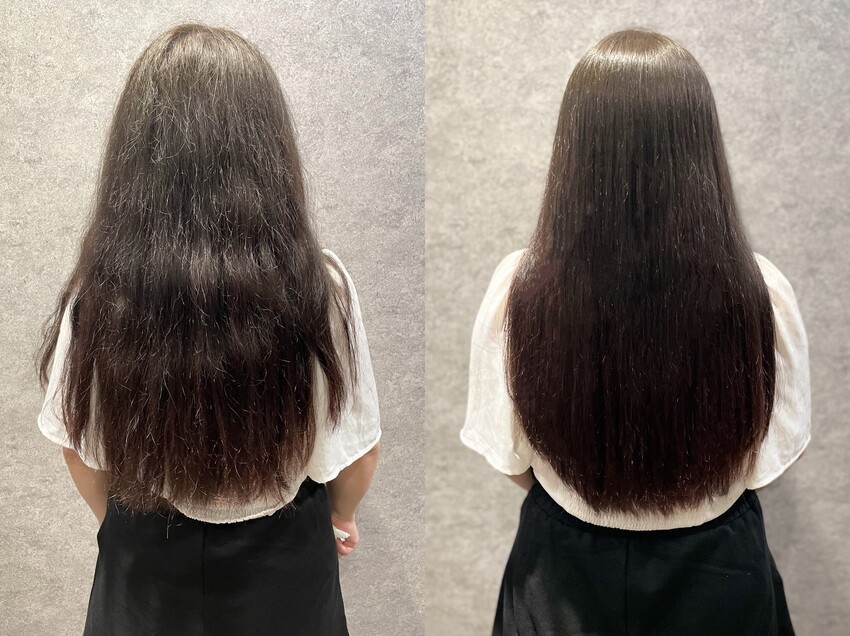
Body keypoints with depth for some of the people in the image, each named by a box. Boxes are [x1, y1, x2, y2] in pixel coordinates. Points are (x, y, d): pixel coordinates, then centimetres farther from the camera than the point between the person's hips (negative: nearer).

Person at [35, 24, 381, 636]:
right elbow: (356, 448, -12)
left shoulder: (97, 293, -21)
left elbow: (82, 447, -6)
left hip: (146, 566, 1)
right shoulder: (320, 286, -25)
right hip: (283, 566, 0)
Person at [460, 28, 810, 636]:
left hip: (567, 576, 0)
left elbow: (512, 461, -9)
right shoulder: (762, 290, -23)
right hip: (719, 577, 1)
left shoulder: (518, 288, -23)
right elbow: (771, 458, -7)